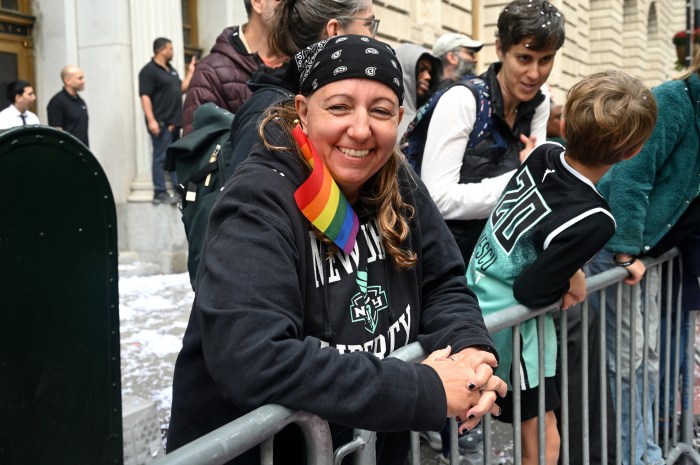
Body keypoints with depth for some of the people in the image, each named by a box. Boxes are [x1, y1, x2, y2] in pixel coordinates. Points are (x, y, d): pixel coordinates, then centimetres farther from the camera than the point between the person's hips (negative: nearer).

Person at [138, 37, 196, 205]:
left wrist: (190, 71, 14)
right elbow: (145, 96, -17)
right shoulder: (149, 71, -11)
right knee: (161, 158, -7)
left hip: (174, 122, 9)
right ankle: (160, 193, -3)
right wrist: (151, 120, -24)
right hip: (161, 123, -9)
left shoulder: (171, 69, 17)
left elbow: (182, 89, 22)